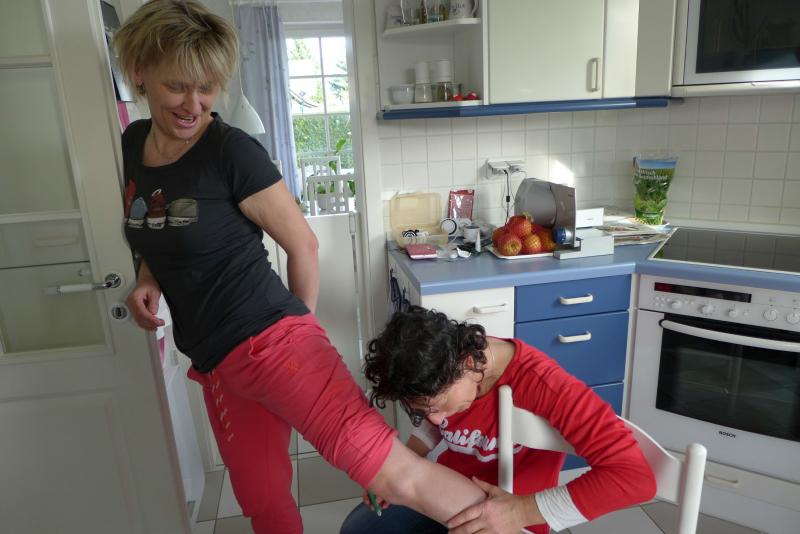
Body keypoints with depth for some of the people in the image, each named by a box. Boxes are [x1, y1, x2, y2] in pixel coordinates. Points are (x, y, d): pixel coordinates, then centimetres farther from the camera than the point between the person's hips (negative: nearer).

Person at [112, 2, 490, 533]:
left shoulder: (233, 151, -14)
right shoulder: (133, 144, 8)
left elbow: (303, 245, -7)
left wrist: (296, 330, 4)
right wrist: (149, 277, 4)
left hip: (270, 341, -7)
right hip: (216, 364, 7)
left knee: (391, 468, -25)